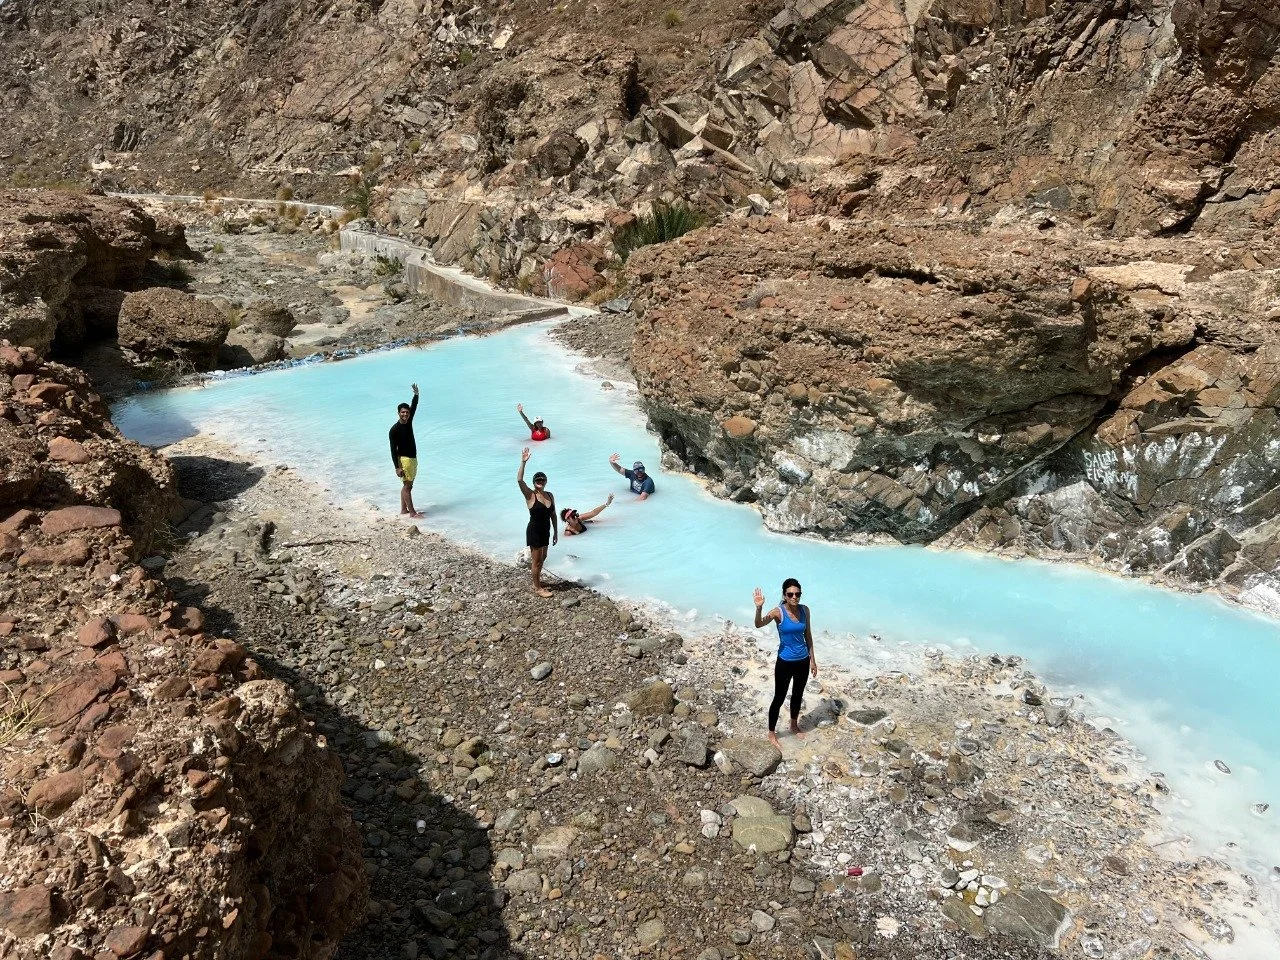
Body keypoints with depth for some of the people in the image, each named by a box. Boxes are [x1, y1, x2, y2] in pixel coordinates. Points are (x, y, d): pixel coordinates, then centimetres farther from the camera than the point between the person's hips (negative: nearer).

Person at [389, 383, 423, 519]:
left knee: (407, 485, 14)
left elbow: (414, 407, 3)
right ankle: (412, 512, -1)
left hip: (413, 459, 8)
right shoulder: (394, 430, -15)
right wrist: (397, 467, -19)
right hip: (403, 459, -8)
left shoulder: (408, 422, 5)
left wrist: (416, 394, -14)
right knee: (407, 486, -4)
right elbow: (393, 450, -16)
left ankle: (404, 509, 23)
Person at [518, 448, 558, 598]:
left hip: (545, 531, 7)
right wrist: (523, 462, -37)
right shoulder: (530, 495, -15)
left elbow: (553, 514, 10)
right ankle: (537, 588, 16)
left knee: (542, 558, 19)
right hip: (534, 532, -6)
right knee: (536, 560, 3)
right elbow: (519, 480, -30)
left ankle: (536, 582, 38)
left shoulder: (549, 495, 2)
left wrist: (555, 532, 12)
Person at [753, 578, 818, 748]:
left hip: (802, 661, 5)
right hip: (785, 662, -4)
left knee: (798, 695, 23)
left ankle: (794, 726, 46)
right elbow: (758, 624, -37)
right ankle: (771, 734, 25)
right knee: (779, 698, 7)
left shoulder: (805, 610, -5)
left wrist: (812, 659, 10)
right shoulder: (778, 612, -19)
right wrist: (759, 608, -56)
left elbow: (808, 635, 7)